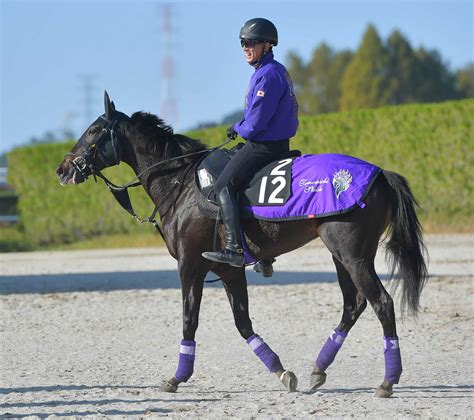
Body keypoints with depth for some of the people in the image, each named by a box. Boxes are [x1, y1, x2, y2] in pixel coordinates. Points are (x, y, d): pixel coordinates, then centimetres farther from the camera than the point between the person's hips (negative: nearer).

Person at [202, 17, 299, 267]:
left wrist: (239, 129, -4)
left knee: (223, 187, -13)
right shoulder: (275, 70, 15)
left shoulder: (268, 74, -19)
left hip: (264, 146, -11)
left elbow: (257, 121, -23)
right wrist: (242, 128, 10)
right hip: (277, 143, 11)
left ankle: (235, 248, -23)